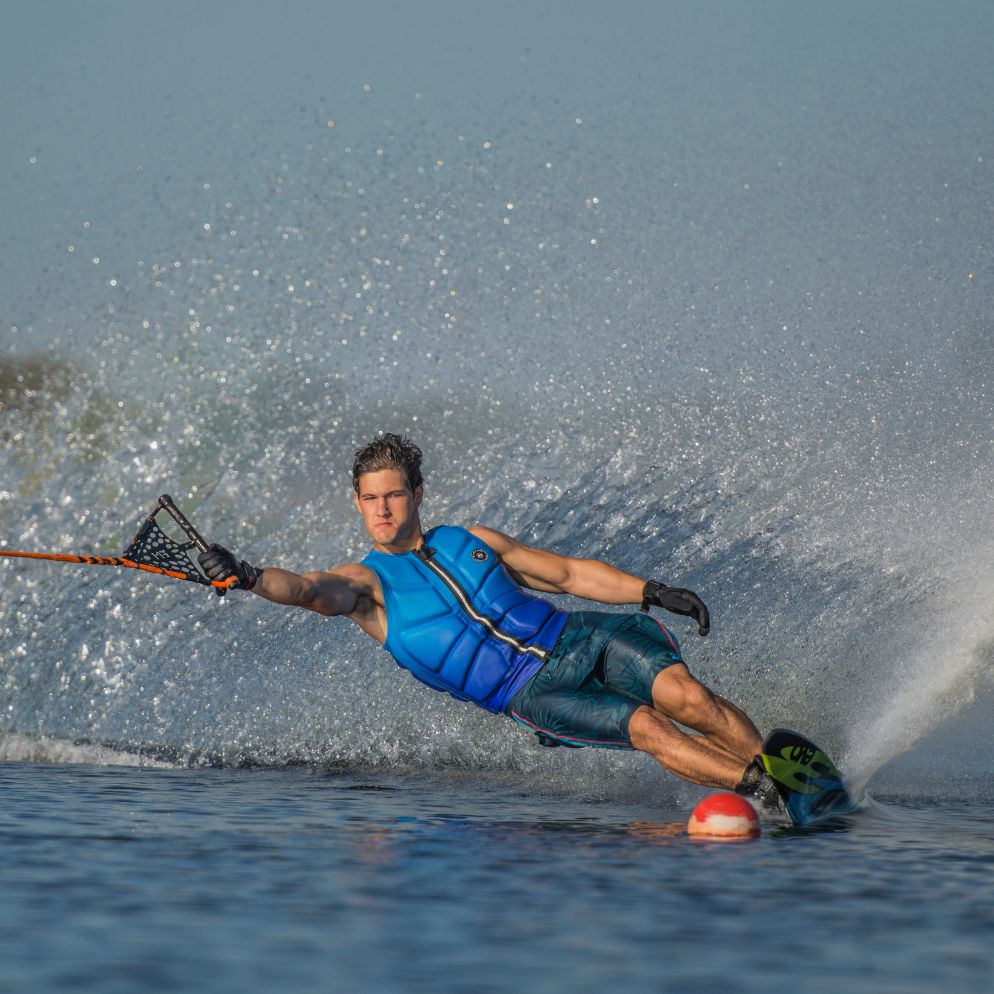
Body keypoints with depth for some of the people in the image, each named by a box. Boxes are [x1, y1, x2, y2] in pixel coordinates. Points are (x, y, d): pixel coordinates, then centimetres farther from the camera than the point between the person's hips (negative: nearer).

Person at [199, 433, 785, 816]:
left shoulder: (471, 541, 16)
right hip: (532, 693, -4)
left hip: (580, 638, 4)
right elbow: (308, 590, -17)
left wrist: (653, 593, 8)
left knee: (683, 695, -22)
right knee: (644, 726, -27)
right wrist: (251, 578, -38)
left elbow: (571, 574, 19)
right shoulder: (366, 584, 5)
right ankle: (763, 791, -27)